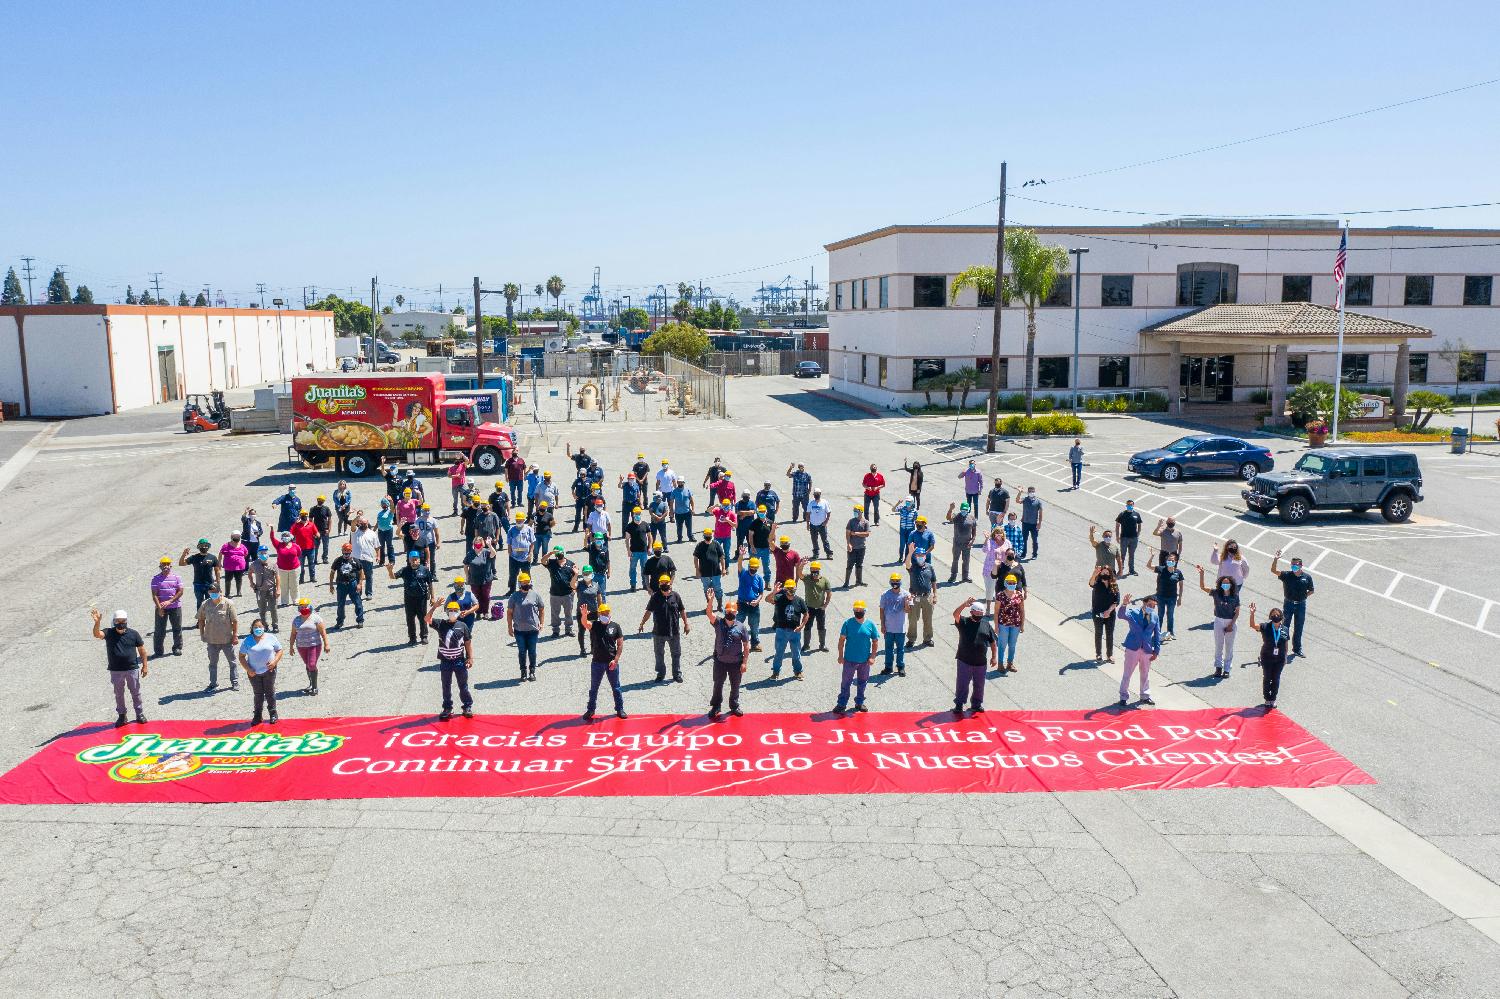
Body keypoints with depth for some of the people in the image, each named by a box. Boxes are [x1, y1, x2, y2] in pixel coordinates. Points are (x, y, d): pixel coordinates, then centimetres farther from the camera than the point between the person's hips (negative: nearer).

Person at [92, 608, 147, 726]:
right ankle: (121, 716, 24)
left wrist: (145, 665, 1)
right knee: (119, 694, 12)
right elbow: (97, 634, -23)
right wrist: (97, 623, -41)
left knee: (135, 693, 9)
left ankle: (140, 714, 21)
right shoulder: (109, 633, -3)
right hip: (116, 671, 1)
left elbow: (141, 649, 2)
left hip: (132, 669, 0)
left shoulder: (133, 633, -3)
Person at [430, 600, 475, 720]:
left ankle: (467, 706, 20)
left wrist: (470, 658, -1)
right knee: (446, 686, 11)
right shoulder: (440, 624, -2)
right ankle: (447, 708, 22)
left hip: (460, 661, -1)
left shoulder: (463, 625, -1)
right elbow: (428, 619, -17)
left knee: (463, 685, 9)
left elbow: (468, 643, 3)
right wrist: (434, 606, -29)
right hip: (445, 661, 1)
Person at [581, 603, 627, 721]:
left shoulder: (615, 626, 0)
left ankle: (620, 709, 19)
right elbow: (585, 622, -24)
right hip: (597, 662, 0)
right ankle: (590, 710, 22)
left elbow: (620, 644, 0)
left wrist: (616, 660, -9)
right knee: (594, 688, 11)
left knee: (616, 687, 9)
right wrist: (584, 615, -47)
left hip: (612, 662, 0)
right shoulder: (594, 625, -1)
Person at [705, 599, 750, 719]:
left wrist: (745, 662, -7)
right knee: (718, 684, 13)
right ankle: (716, 706, 29)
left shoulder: (741, 626, -4)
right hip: (720, 661, 0)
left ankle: (734, 706, 31)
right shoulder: (718, 622, -4)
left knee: (735, 686, 13)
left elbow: (746, 646, -2)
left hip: (736, 662, 0)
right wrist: (710, 600, -39)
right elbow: (708, 613, -22)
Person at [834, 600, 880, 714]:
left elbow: (875, 642, 4)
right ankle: (841, 704, 10)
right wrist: (841, 656, -7)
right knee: (846, 683, 2)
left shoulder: (870, 624, -1)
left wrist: (872, 657, -4)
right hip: (850, 660, -2)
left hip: (865, 661, 2)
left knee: (862, 683, 15)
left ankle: (859, 703, 30)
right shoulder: (848, 623, -5)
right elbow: (841, 640, -3)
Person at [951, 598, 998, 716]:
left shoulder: (986, 624, 5)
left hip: (981, 662, 3)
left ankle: (977, 704, 29)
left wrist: (993, 656, 6)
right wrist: (965, 603, -35)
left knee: (979, 685, 14)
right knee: (962, 684, 3)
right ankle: (959, 705, 13)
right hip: (964, 661, -3)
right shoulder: (964, 622, -4)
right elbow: (955, 614, -25)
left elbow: (993, 642, 10)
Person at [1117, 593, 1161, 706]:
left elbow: (1157, 635, 8)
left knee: (1145, 673, 15)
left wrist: (1156, 651, 3)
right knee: (1127, 673, 4)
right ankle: (1124, 696, 14)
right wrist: (1124, 605, -44)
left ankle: (1145, 696, 30)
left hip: (1147, 649, 3)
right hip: (1133, 647, -3)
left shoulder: (1155, 617, 5)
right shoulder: (1133, 612, -5)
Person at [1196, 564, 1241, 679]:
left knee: (1229, 647, 9)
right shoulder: (1216, 593, -8)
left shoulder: (1235, 596, -8)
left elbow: (1237, 612, -4)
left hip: (1231, 622, 0)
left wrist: (1231, 624, -10)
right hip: (1219, 621, 0)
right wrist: (1201, 574, -30)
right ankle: (1218, 667, 20)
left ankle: (1227, 669, 19)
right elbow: (1202, 587, -17)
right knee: (1218, 645, 9)